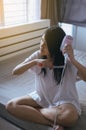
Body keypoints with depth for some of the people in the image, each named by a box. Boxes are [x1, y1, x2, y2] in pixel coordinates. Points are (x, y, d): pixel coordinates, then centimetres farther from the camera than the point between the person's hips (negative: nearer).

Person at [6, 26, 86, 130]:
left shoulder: (68, 61, -17)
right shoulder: (38, 55, -8)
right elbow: (15, 72, -13)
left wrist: (73, 60, -40)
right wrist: (35, 62, -27)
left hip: (64, 101, -3)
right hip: (42, 97, 4)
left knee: (69, 117, -38)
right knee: (11, 105, -16)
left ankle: (34, 110, -10)